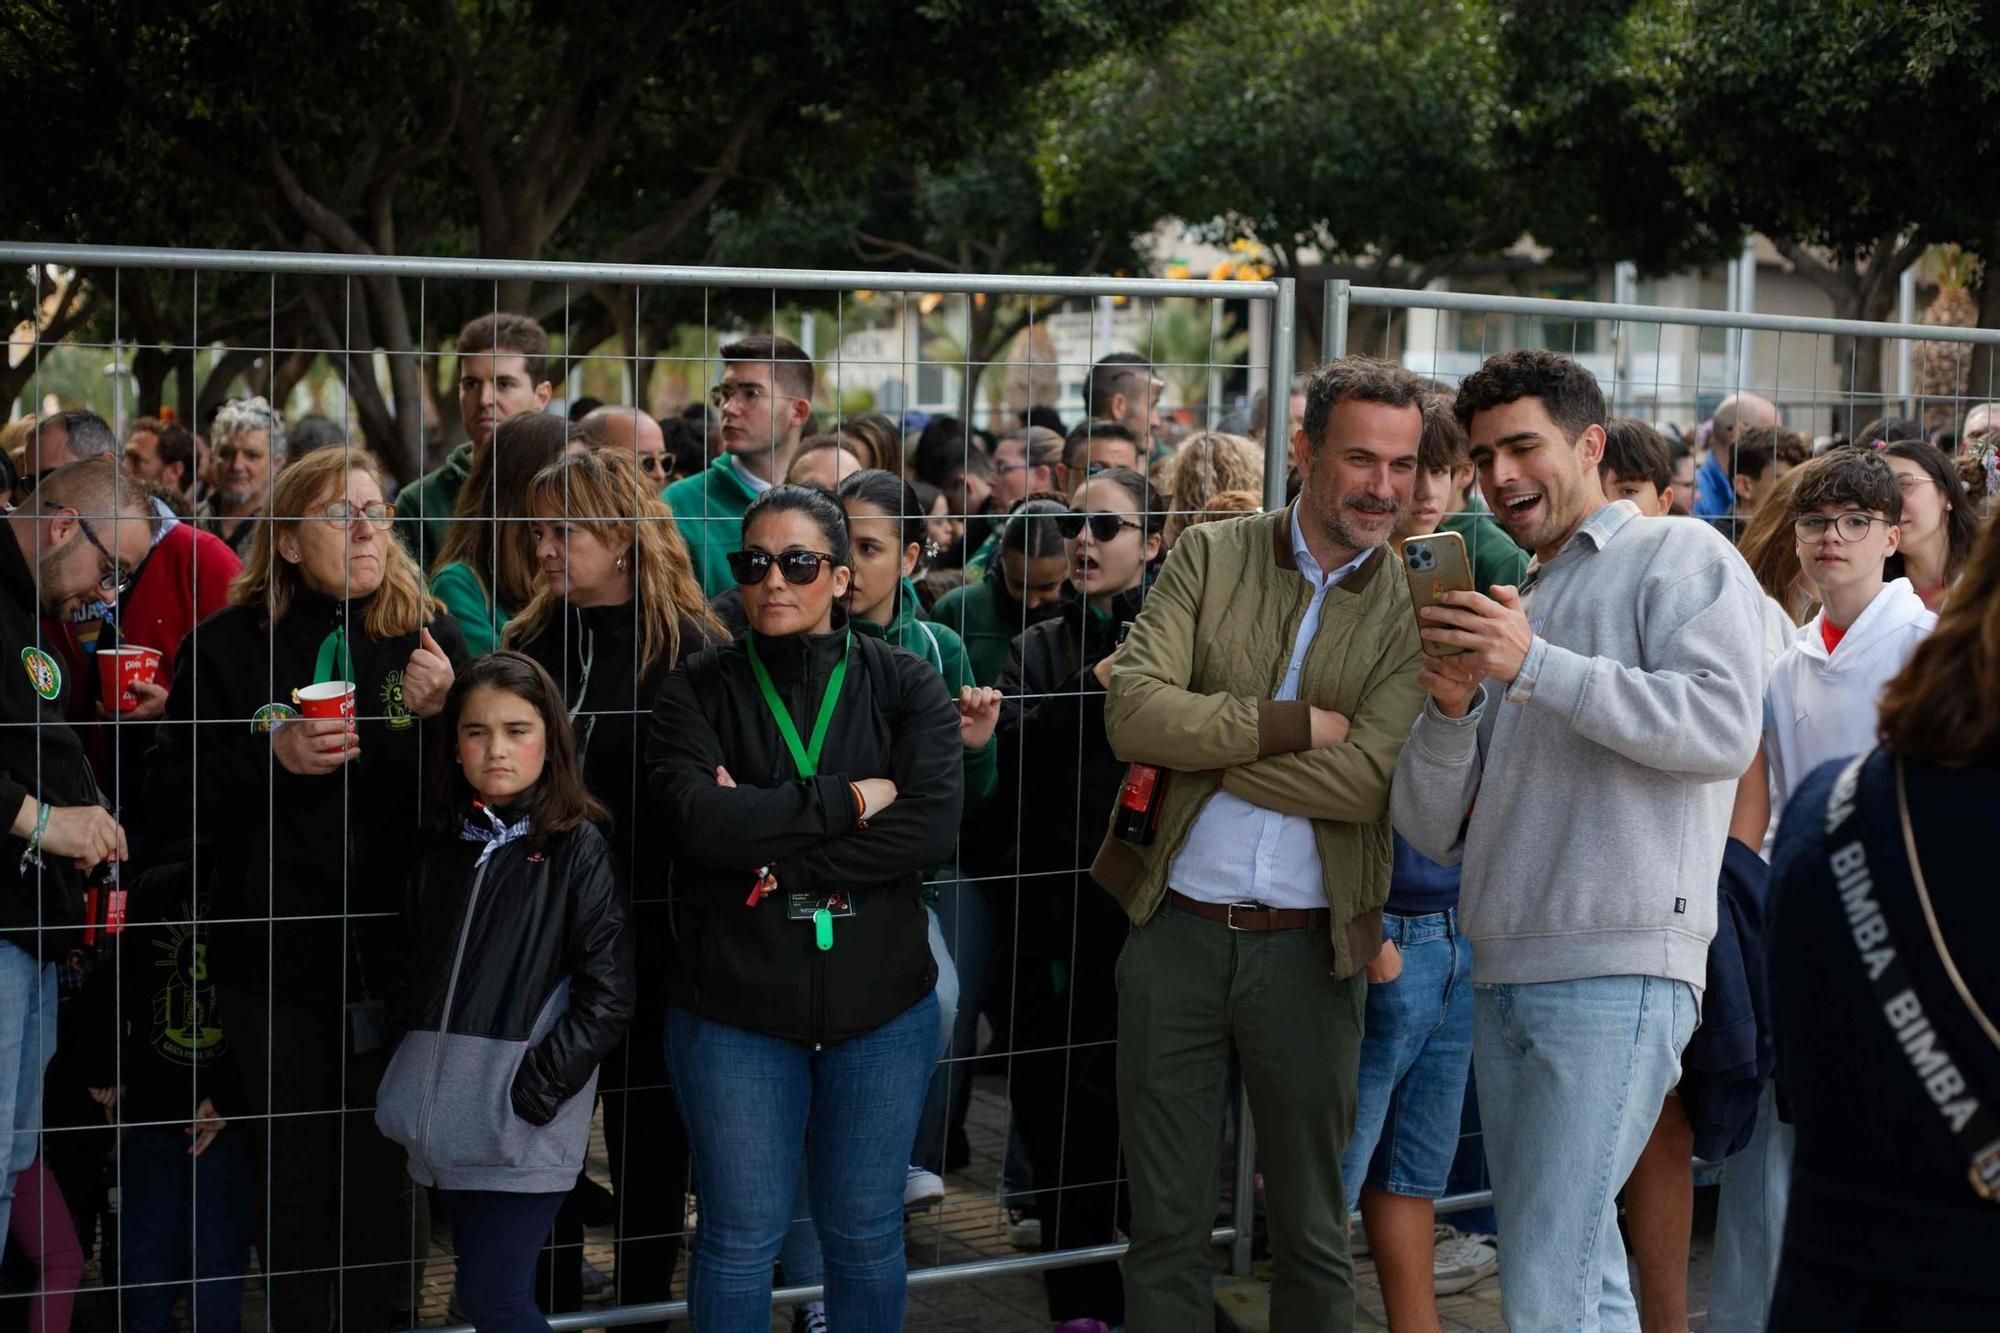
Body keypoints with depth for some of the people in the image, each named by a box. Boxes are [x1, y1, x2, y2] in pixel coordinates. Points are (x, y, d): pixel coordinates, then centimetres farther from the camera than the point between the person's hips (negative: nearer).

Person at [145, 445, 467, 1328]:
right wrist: (271, 757, -14)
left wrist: (439, 715, -12)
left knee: (383, 1180, 4)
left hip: (393, 952, 0)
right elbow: (170, 800, 0)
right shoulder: (229, 643, 3)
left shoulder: (428, 638, 5)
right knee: (294, 1184, 6)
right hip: (273, 953, 0)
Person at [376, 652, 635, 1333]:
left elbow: (608, 996, -9)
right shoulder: (444, 843, 11)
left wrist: (534, 1091, -15)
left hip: (525, 1123, -6)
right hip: (450, 1115, 6)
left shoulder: (578, 848, -5)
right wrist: (413, 1082, 9)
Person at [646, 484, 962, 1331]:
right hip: (734, 1007, -1)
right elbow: (697, 819, -18)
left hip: (881, 1006, 1)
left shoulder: (904, 683, -1)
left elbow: (931, 826, -15)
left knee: (864, 1233, 14)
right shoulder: (699, 689, -2)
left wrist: (768, 842, -18)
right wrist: (847, 801, -17)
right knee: (740, 1238, 9)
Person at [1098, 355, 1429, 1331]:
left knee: (1311, 1232, 11)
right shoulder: (1209, 558, 1)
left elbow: (1368, 779, -15)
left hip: (1307, 947, 0)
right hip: (1176, 929, 1)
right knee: (1165, 1222, 10)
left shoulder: (1415, 609, -1)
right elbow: (1132, 713, -13)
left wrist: (1198, 739, -13)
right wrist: (1297, 723, -15)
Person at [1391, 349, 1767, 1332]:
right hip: (1503, 974, 8)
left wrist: (1536, 667, -17)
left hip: (1616, 971, -7)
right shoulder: (1507, 609, 23)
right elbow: (1433, 832, 17)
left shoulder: (1680, 557, 3)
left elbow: (1723, 726, -15)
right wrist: (1450, 711, -3)